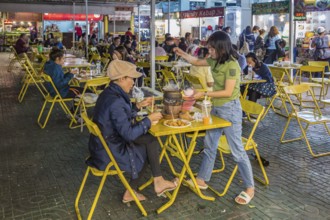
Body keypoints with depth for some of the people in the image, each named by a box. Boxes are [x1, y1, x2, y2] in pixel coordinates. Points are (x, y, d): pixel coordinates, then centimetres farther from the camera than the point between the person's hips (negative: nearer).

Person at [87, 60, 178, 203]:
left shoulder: (109, 93, 3)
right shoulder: (115, 101, -27)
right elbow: (129, 134, -27)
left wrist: (138, 105, 9)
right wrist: (149, 120, -16)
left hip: (104, 144, 8)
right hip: (110, 152, -8)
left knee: (150, 140, 6)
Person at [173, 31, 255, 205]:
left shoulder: (231, 65, -21)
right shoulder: (215, 61, 5)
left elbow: (228, 92, -24)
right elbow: (197, 62, 21)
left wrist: (204, 94, -23)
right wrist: (182, 54, 8)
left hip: (230, 109, -9)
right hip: (216, 108, 9)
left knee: (237, 150, -1)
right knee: (209, 144, 16)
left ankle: (249, 188, 13)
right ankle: (202, 179, 29)